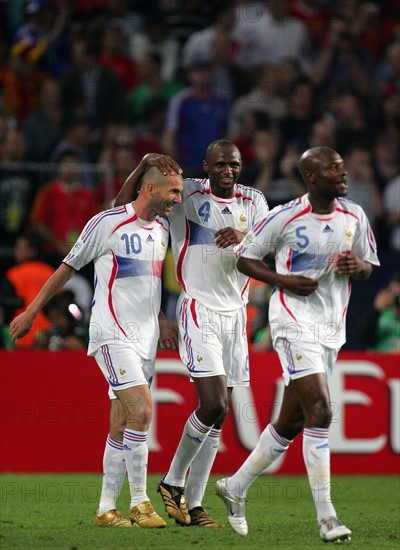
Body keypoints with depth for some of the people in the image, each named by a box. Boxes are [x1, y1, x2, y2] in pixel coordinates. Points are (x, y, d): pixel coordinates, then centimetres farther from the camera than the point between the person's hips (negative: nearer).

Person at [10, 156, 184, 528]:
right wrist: (31, 311, 4)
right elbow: (69, 266, 0)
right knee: (141, 410, -20)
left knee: (121, 426, 6)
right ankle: (139, 502, -13)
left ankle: (106, 509, 10)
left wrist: (161, 322, 18)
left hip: (145, 338, 7)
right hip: (112, 333, -7)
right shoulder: (107, 223, -9)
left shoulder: (162, 228, 12)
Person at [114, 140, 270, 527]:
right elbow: (122, 208, -1)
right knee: (214, 405, -16)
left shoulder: (253, 202, 8)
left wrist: (243, 236, -23)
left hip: (235, 314, 5)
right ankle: (173, 480, 4)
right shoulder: (187, 195, -3)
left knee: (217, 415, 4)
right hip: (198, 311, -5)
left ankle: (193, 502, 9)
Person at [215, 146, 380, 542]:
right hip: (294, 320, -7)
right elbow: (244, 257, 0)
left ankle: (236, 487, 30)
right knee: (319, 410, -18)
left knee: (291, 421, 11)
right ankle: (326, 517, -17)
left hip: (331, 328, 7)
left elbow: (370, 265, 17)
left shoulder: (354, 217, 6)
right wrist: (282, 280, -15)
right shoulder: (285, 217, -9)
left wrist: (358, 266, -7)